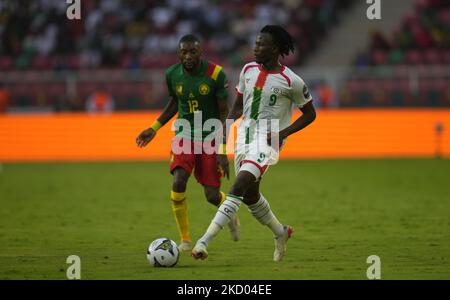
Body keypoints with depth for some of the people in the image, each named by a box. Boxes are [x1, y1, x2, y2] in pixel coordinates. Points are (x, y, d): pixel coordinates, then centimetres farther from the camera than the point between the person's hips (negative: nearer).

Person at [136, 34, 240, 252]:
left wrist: (223, 151, -17)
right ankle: (185, 240, -8)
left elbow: (224, 113, -12)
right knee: (179, 181, -22)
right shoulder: (172, 75, -5)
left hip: (210, 137, -2)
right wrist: (154, 128, 7)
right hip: (185, 135, 2)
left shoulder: (216, 74, -16)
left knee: (212, 196, -5)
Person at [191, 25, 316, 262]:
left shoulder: (291, 81, -10)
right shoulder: (248, 70, 6)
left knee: (238, 188, -21)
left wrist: (283, 133, -13)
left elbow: (309, 114, 0)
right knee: (250, 195, 15)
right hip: (244, 136, 7)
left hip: (267, 140, -7)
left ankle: (204, 242, -27)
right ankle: (280, 233, 41)